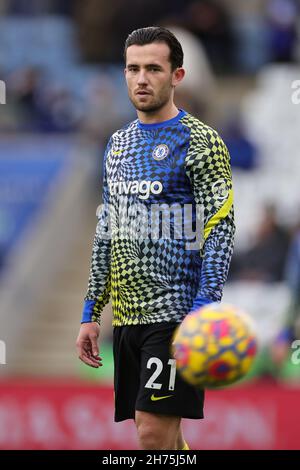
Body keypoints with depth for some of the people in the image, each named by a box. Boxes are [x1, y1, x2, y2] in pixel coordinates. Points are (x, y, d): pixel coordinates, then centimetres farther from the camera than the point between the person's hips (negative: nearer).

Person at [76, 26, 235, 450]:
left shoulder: (200, 142, -7)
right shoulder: (119, 143, 15)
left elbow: (221, 228, -13)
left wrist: (203, 309, -23)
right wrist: (91, 313, 17)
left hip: (175, 315, -7)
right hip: (126, 316, 7)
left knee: (155, 433, -13)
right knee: (164, 438, 10)